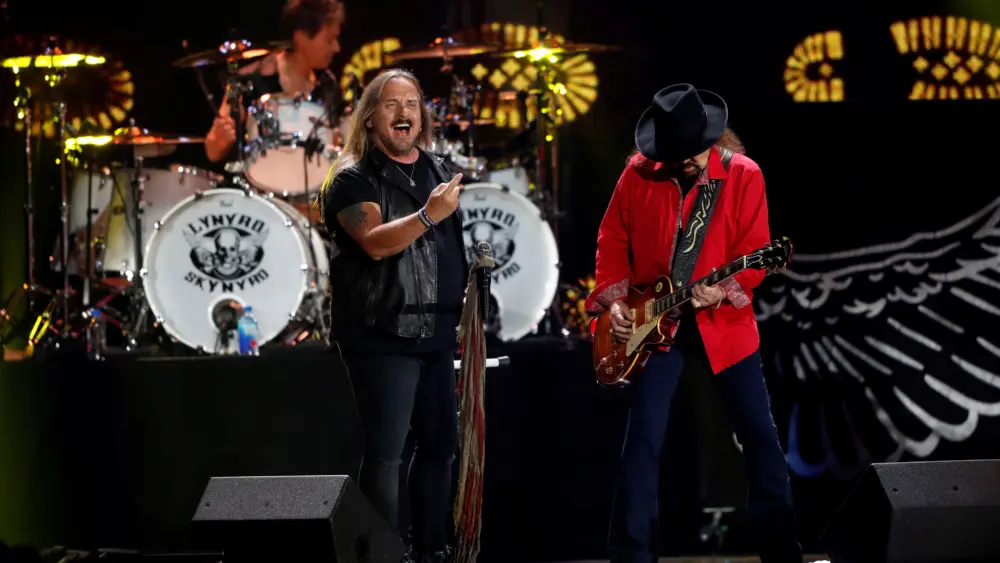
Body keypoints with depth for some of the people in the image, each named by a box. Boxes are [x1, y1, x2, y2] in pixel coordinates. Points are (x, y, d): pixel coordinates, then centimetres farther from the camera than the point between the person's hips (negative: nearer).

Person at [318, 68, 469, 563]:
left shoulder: (439, 171, 13)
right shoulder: (354, 178, -7)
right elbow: (375, 242, -23)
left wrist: (464, 312, 16)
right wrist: (428, 215, -37)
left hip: (436, 333, 6)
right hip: (382, 336, -6)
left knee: (441, 442, 10)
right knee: (385, 451, -8)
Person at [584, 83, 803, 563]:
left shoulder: (744, 176, -5)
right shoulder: (638, 174, -2)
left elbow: (754, 251, -7)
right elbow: (613, 240, 6)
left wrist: (723, 289, -24)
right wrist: (615, 300, -5)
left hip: (722, 322, 0)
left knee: (760, 434, 1)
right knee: (643, 439, -4)